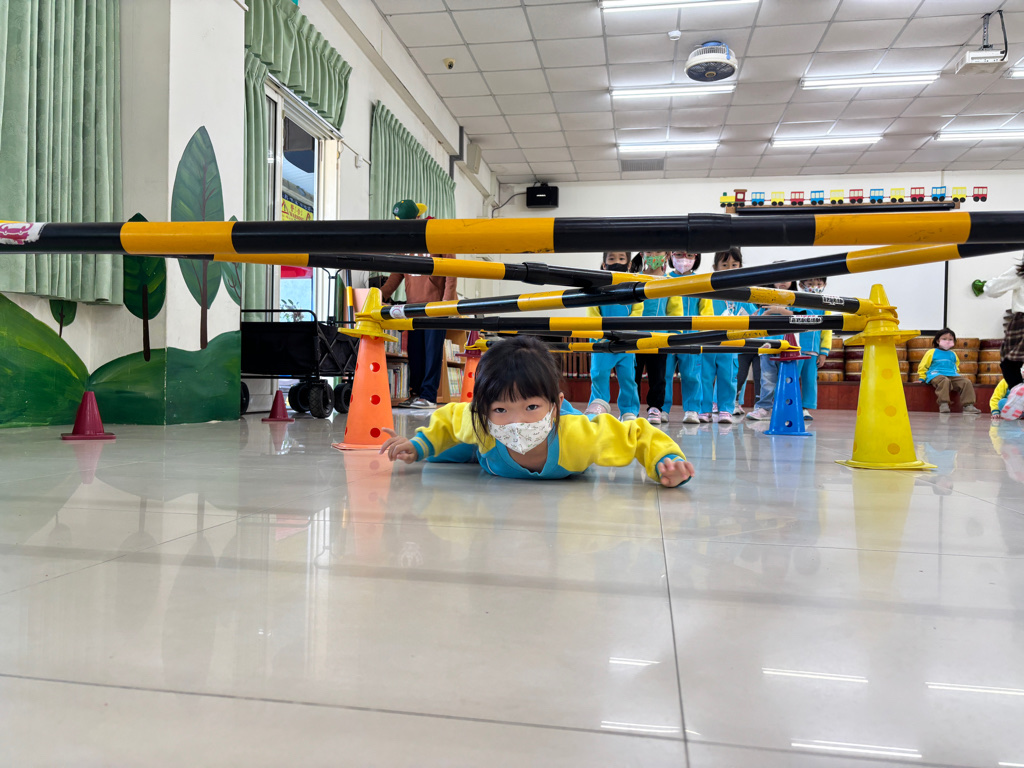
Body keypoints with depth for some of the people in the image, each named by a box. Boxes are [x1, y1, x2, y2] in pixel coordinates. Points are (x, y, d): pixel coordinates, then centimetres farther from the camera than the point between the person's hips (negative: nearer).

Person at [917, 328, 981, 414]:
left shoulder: (953, 354, 26)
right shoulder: (932, 352, 10)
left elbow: (956, 367, 36)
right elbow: (923, 366, 9)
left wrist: (956, 376, 21)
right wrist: (922, 379, 3)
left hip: (952, 375, 6)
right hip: (936, 375, -6)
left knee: (967, 382, -19)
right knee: (944, 381, -40)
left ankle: (968, 405, -23)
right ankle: (943, 404, -49)